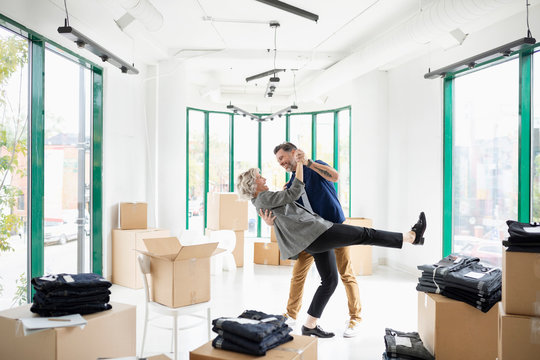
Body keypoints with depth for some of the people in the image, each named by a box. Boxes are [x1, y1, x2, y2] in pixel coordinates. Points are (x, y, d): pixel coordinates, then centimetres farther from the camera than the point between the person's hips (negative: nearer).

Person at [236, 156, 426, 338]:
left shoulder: (263, 202, 22)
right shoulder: (264, 198, -7)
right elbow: (295, 192, -11)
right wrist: (299, 164, -6)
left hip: (315, 238, 10)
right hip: (314, 233, -10)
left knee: (330, 280, 13)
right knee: (364, 234, -6)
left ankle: (310, 325, 15)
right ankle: (412, 236, 2)